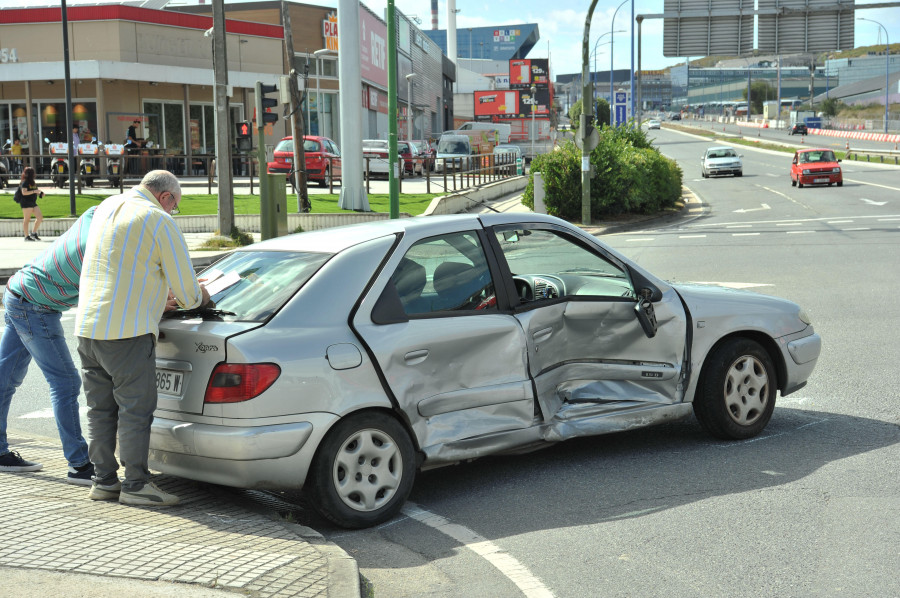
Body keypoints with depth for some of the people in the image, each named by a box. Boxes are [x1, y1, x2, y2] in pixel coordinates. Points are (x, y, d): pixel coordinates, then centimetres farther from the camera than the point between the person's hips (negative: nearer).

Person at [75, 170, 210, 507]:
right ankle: (135, 485, 1)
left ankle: (104, 481, 19)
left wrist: (160, 297, 35)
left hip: (87, 326, 8)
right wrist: (197, 297, 18)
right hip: (128, 330, -8)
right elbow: (185, 285, -4)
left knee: (100, 409, 12)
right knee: (135, 409, -2)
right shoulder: (158, 220, -7)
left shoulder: (106, 207, 18)